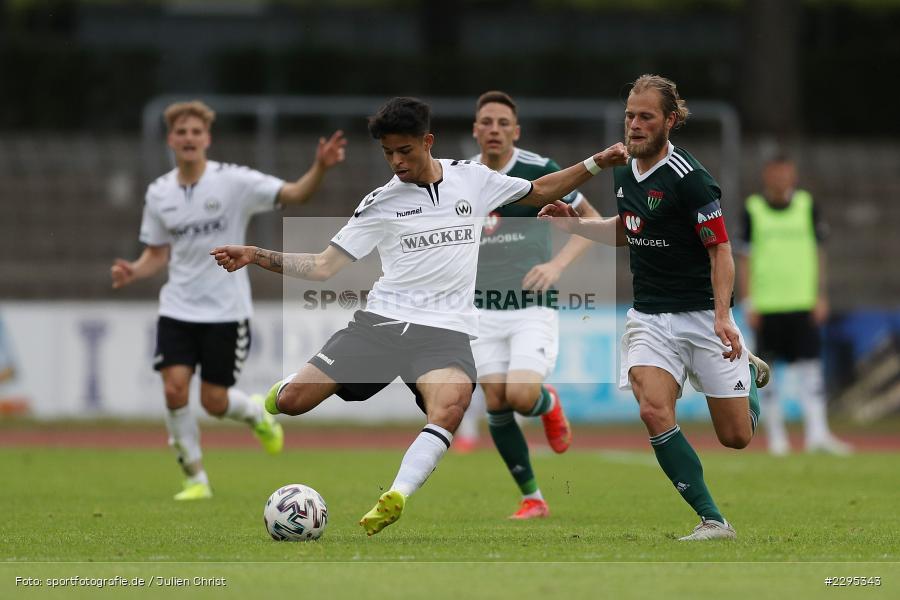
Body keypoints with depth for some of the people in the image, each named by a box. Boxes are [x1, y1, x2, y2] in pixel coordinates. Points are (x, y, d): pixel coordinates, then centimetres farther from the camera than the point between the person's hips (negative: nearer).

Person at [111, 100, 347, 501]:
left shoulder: (233, 181, -10)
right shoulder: (159, 193, 3)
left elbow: (295, 194, -18)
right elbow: (158, 254, 12)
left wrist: (320, 168, -38)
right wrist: (134, 272, -9)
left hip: (226, 311, -3)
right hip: (178, 309, 3)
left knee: (214, 402, -2)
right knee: (175, 389, -14)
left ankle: (257, 414, 36)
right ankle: (195, 479, 3)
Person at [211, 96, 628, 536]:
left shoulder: (472, 179, 9)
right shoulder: (381, 203, 6)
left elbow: (540, 191, 23)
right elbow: (324, 267, 5)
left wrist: (595, 164, 12)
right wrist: (257, 257, -6)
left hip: (445, 330, -1)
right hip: (381, 319, 1)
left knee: (451, 404, -36)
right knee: (294, 400, -11)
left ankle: (395, 499, -43)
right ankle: (278, 394, 27)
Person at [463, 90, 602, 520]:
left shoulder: (539, 171, -8)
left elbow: (592, 219, 0)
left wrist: (557, 264, -13)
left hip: (533, 307, -4)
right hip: (484, 309, 4)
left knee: (521, 395, -21)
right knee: (496, 405, -5)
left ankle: (549, 404, 18)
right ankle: (532, 499, 10)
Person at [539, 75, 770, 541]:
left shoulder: (690, 178, -17)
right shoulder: (623, 172, 5)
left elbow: (721, 250, -16)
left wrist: (722, 318, -26)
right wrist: (575, 224, 11)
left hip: (702, 315, -5)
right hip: (649, 318, 5)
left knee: (736, 436, 2)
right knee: (653, 410, -21)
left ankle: (747, 369, 38)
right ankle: (712, 520, -15)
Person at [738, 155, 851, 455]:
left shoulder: (807, 205, 5)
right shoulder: (752, 209, 1)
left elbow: (818, 253, 9)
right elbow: (744, 259, 3)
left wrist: (821, 297, 3)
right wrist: (749, 303, -2)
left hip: (802, 303, 1)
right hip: (766, 304, -1)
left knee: (810, 364, -8)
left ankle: (817, 432, -11)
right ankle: (776, 434, 13)